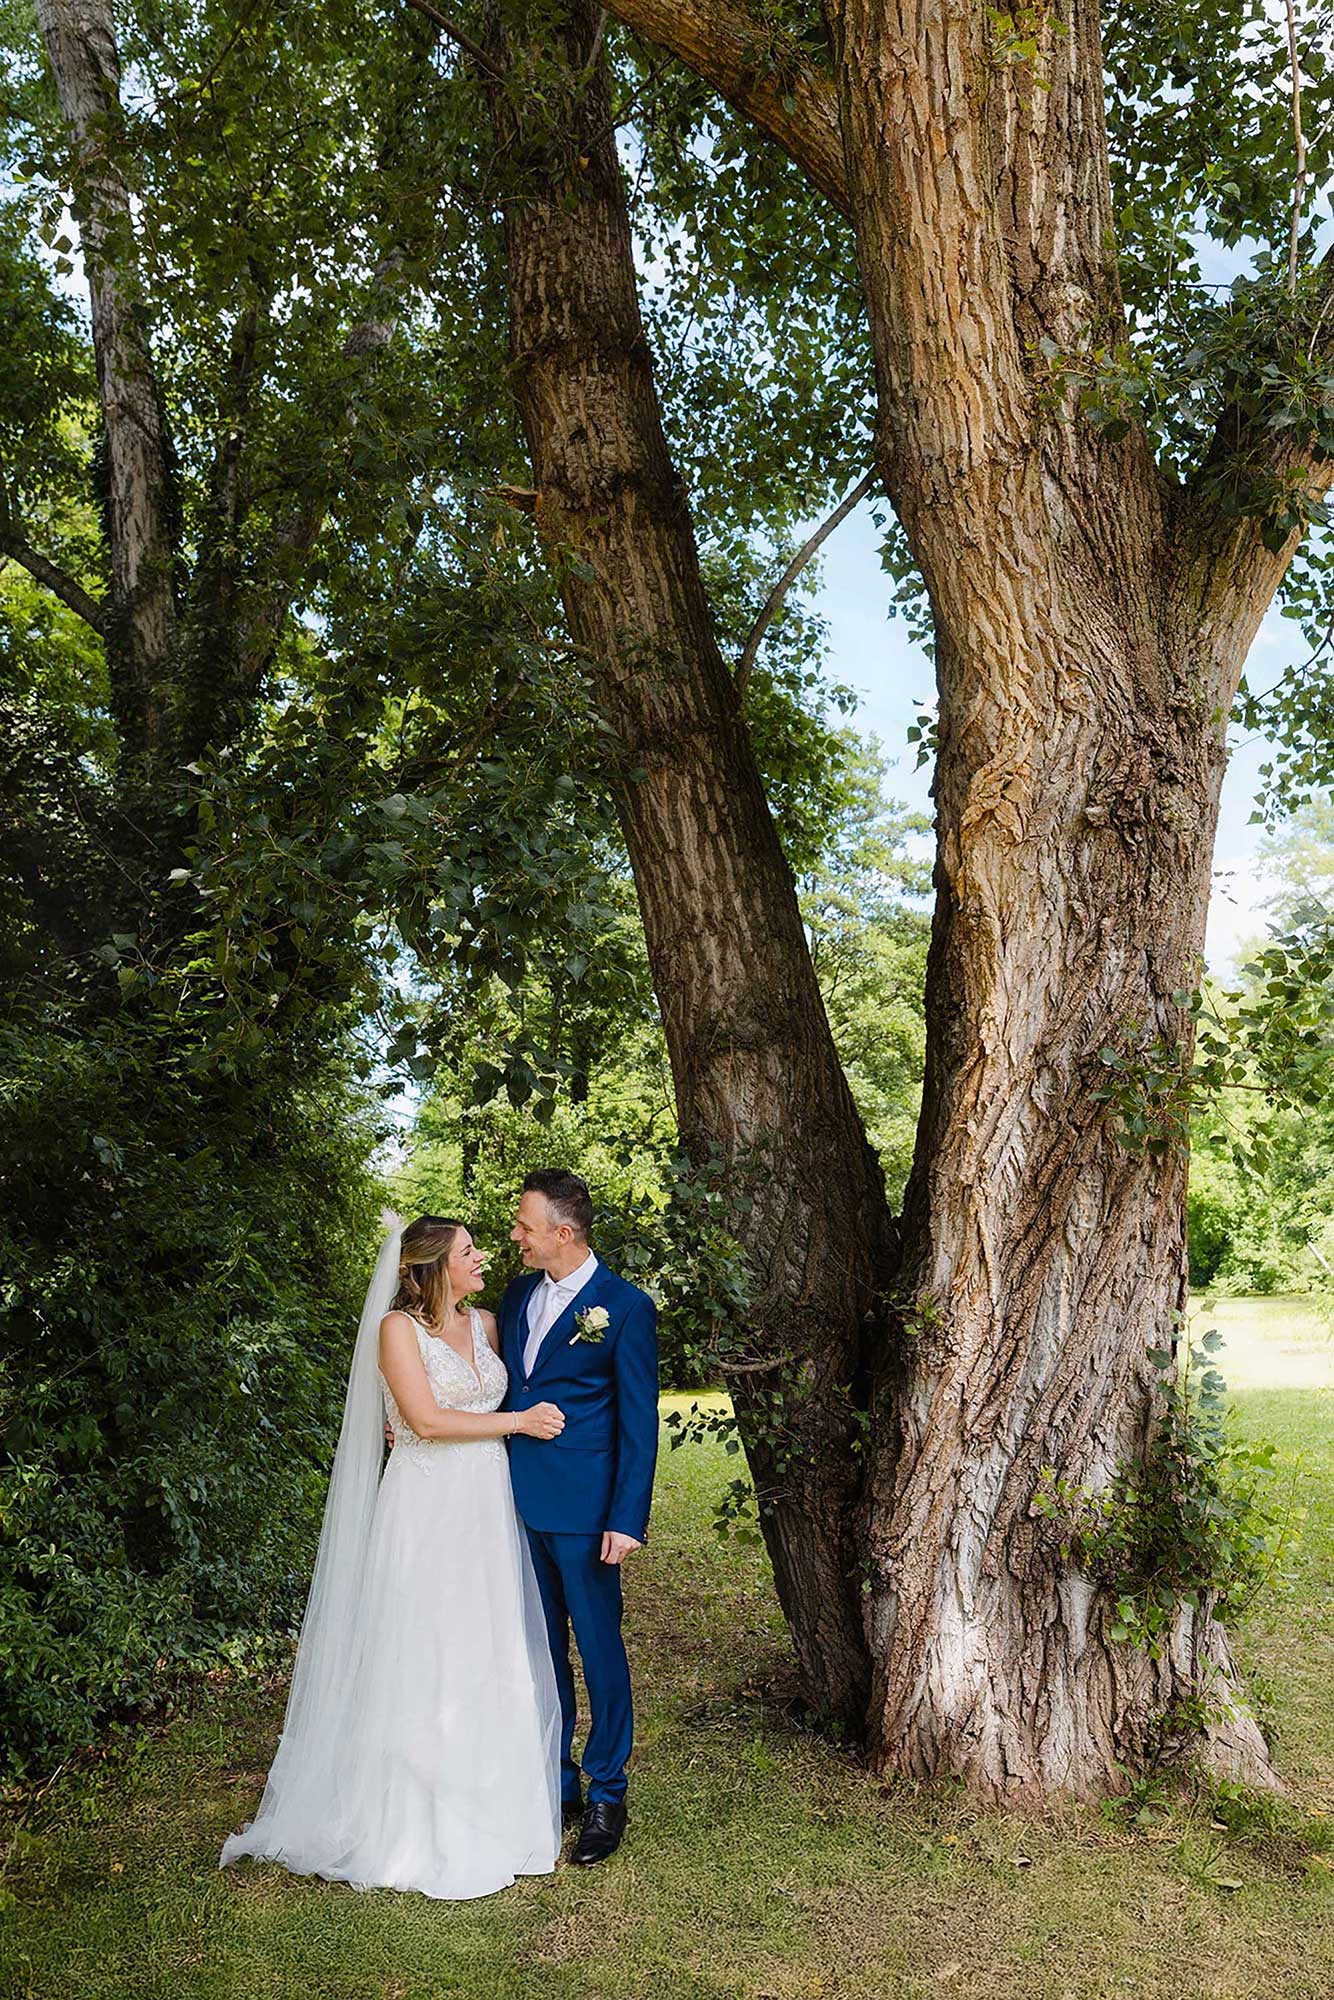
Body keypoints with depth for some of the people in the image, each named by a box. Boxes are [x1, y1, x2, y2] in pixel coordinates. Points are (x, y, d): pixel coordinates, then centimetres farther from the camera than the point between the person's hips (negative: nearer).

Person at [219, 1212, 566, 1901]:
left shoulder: (485, 1324, 10)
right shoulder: (397, 1328, -9)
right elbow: (426, 1420, -16)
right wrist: (517, 1420, -10)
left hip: (487, 1509, 6)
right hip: (426, 1513, -6)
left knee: (493, 1659, 10)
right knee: (423, 1665, 1)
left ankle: (489, 1807, 24)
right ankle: (420, 1819, 16)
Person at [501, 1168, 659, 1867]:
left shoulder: (626, 1307, -11)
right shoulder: (517, 1295, 8)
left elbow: (638, 1423, -10)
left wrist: (627, 1520, -14)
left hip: (582, 1509, -6)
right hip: (518, 1502, 6)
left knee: (599, 1648, 6)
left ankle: (607, 1796, 22)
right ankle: (555, 1782, 31)